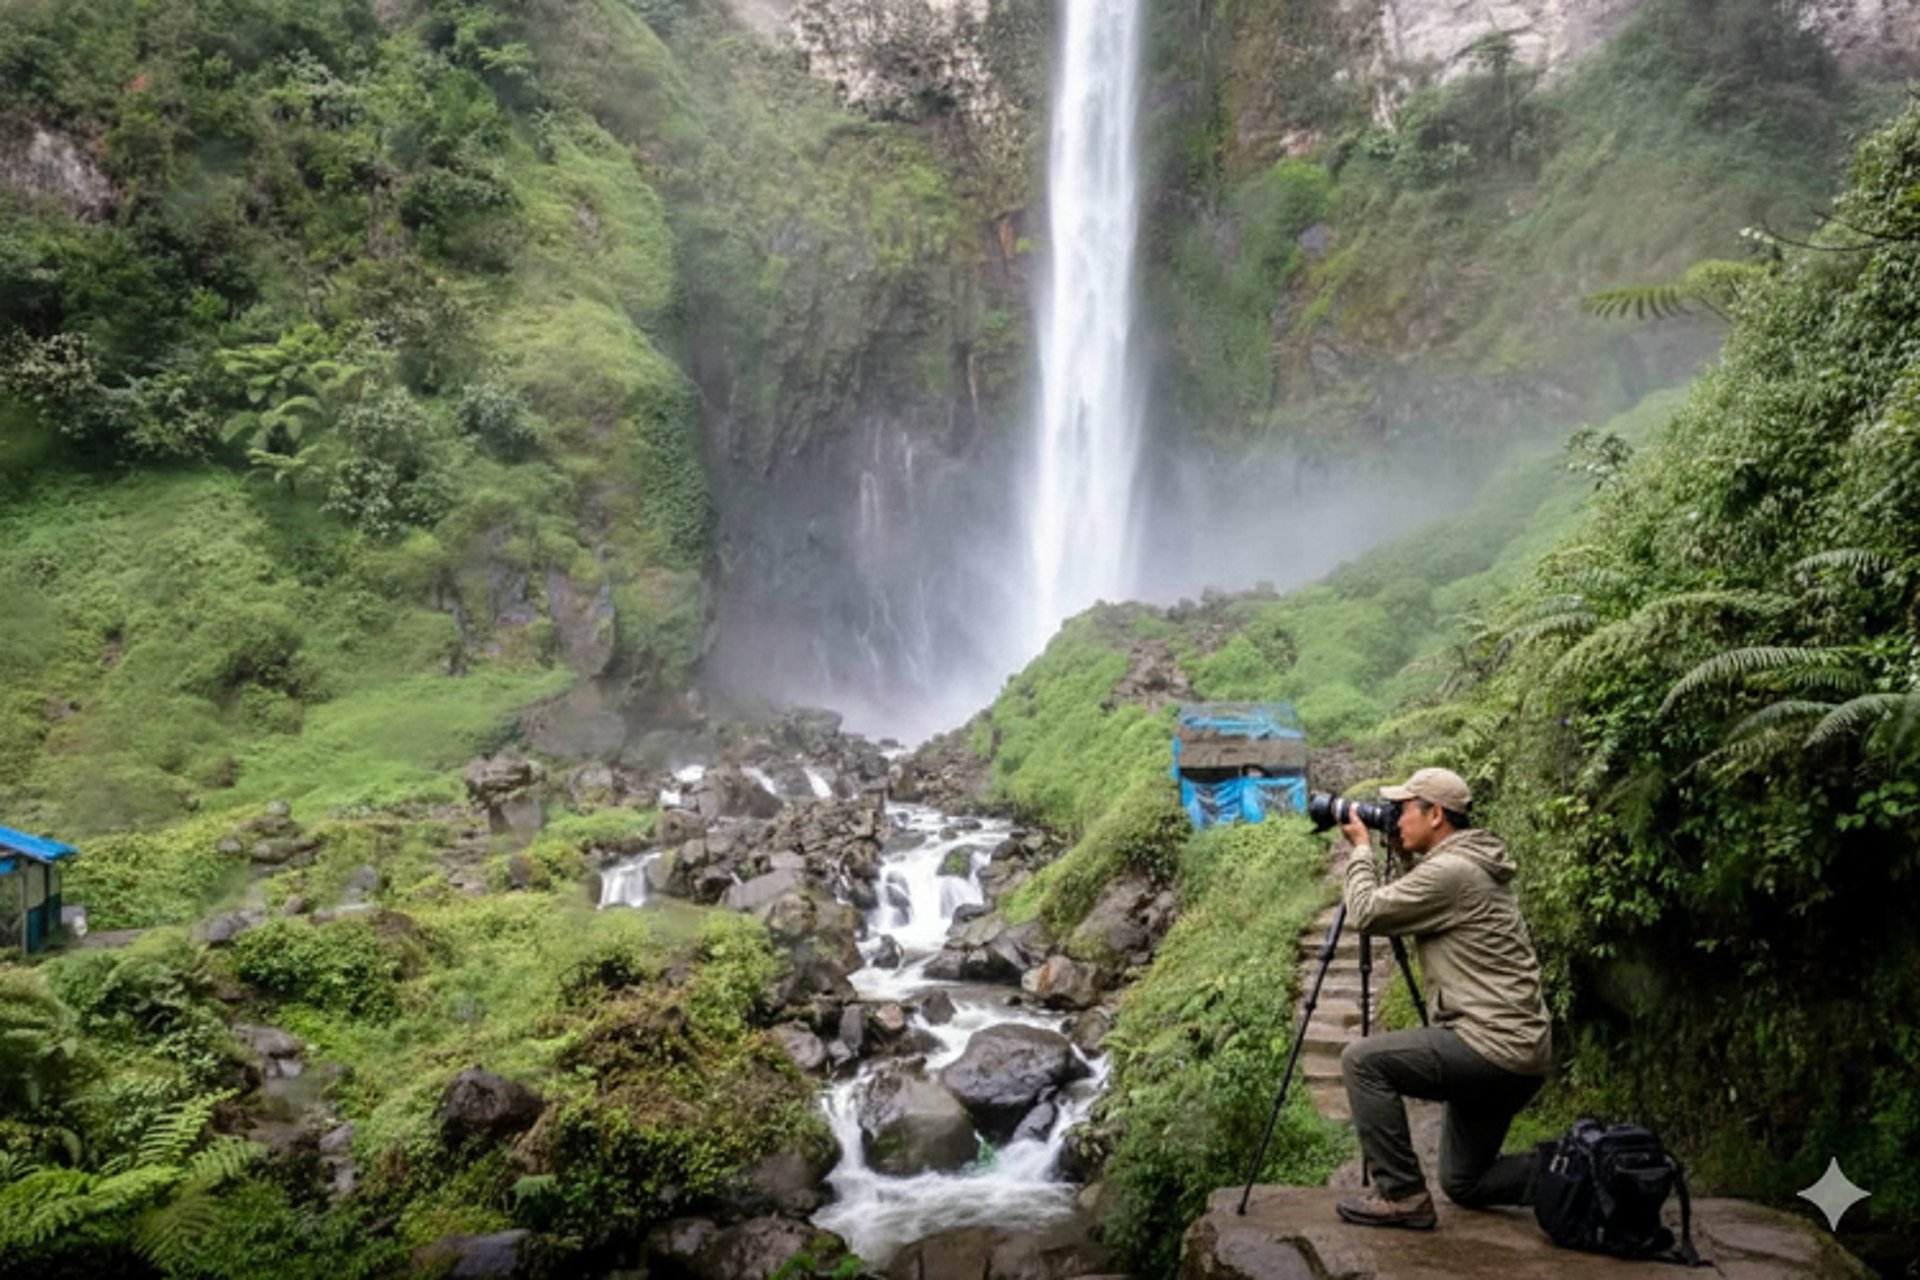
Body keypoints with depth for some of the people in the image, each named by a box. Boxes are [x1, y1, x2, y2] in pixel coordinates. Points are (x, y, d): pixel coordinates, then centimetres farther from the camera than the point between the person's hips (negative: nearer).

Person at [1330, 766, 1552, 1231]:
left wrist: (1361, 848, 1)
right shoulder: (1472, 866, 14)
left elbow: (1366, 913, -13)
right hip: (1519, 1055, 11)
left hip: (1492, 1049, -11)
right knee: (1464, 1184, 17)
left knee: (1362, 1061, -10)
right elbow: (1404, 906, 28)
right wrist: (1406, 854, 16)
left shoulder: (1451, 872, -17)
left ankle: (1400, 1194, -4)